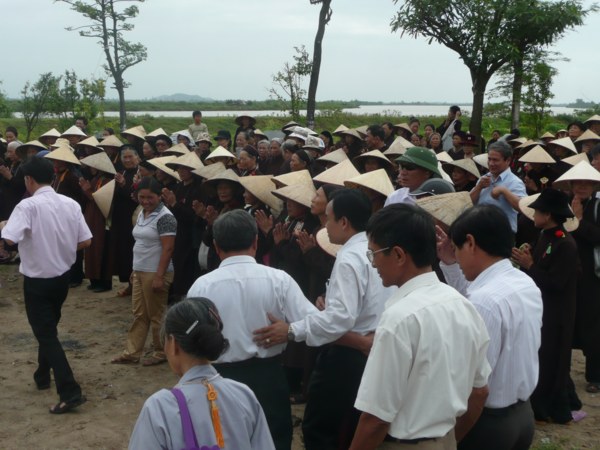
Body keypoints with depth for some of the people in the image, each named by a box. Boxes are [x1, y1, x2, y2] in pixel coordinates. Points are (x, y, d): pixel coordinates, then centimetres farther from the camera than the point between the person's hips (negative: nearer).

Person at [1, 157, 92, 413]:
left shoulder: (28, 206, -19)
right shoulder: (70, 204, -2)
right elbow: (86, 241, -1)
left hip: (37, 280, -6)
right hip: (62, 277, 6)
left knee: (46, 334, -1)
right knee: (49, 328, 25)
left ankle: (70, 392, -8)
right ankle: (42, 376, 40)